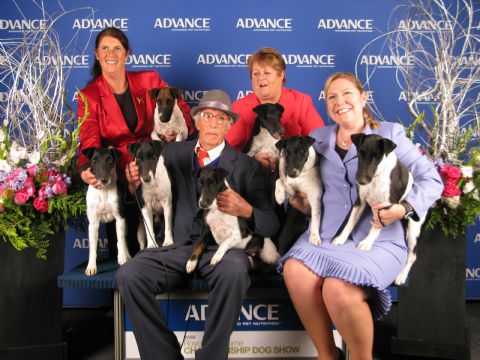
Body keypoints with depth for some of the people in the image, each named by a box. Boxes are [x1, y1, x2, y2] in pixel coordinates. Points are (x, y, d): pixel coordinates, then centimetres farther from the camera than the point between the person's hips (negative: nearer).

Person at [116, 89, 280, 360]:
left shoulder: (246, 165, 8)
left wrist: (246, 210, -19)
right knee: (128, 275, -24)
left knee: (234, 271, -36)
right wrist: (136, 184, -8)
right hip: (178, 245, 2)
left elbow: (271, 224, 3)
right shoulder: (173, 153, 16)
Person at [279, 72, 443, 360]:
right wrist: (302, 200, 3)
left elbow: (432, 180, 1)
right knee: (295, 270, -27)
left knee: (338, 289, -31)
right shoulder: (318, 138, 15)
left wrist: (404, 208, -16)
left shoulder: (389, 133, 3)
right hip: (327, 234, 4)